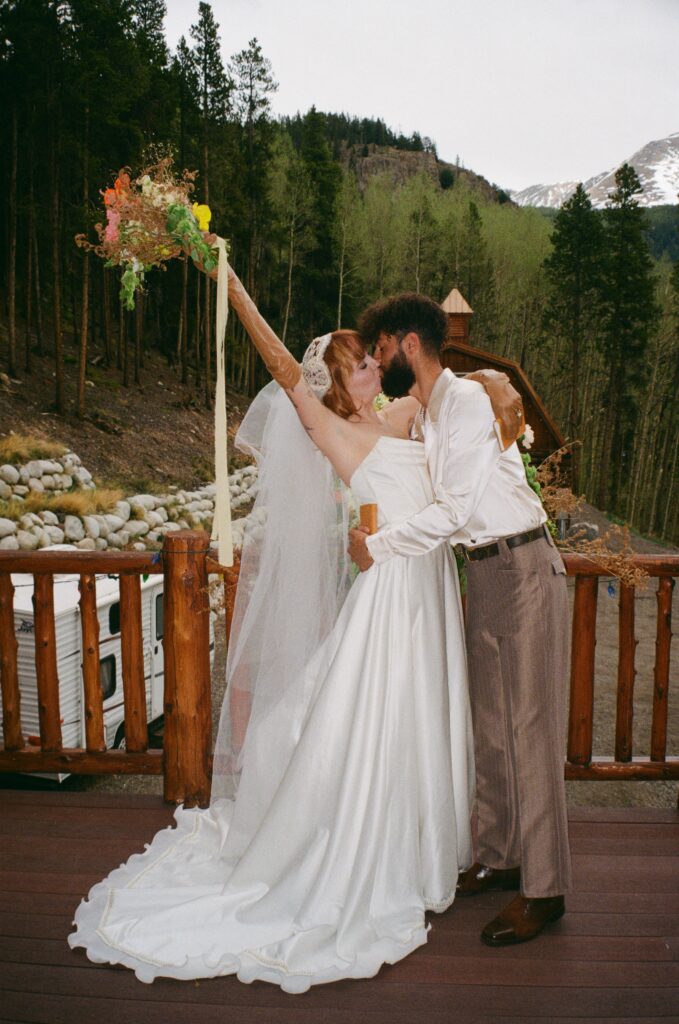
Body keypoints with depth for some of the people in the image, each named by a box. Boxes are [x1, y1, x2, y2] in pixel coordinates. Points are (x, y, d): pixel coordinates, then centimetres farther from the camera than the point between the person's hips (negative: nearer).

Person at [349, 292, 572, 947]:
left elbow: (452, 510, -20)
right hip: (483, 572, 9)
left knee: (528, 729, -4)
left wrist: (375, 548, -14)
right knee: (489, 726, 13)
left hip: (523, 569, -9)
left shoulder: (466, 400, -15)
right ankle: (499, 858, 26)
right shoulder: (421, 414, 12)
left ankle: (543, 889, 7)